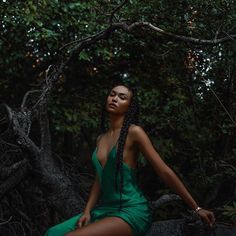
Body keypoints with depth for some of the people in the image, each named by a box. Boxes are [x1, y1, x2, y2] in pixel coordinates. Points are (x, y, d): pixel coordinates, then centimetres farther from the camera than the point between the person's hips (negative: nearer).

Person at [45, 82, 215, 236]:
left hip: (132, 212, -7)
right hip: (106, 210, 7)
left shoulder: (134, 132, -9)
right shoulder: (101, 139, 13)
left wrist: (196, 208, -9)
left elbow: (165, 172, -9)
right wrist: (87, 211, 5)